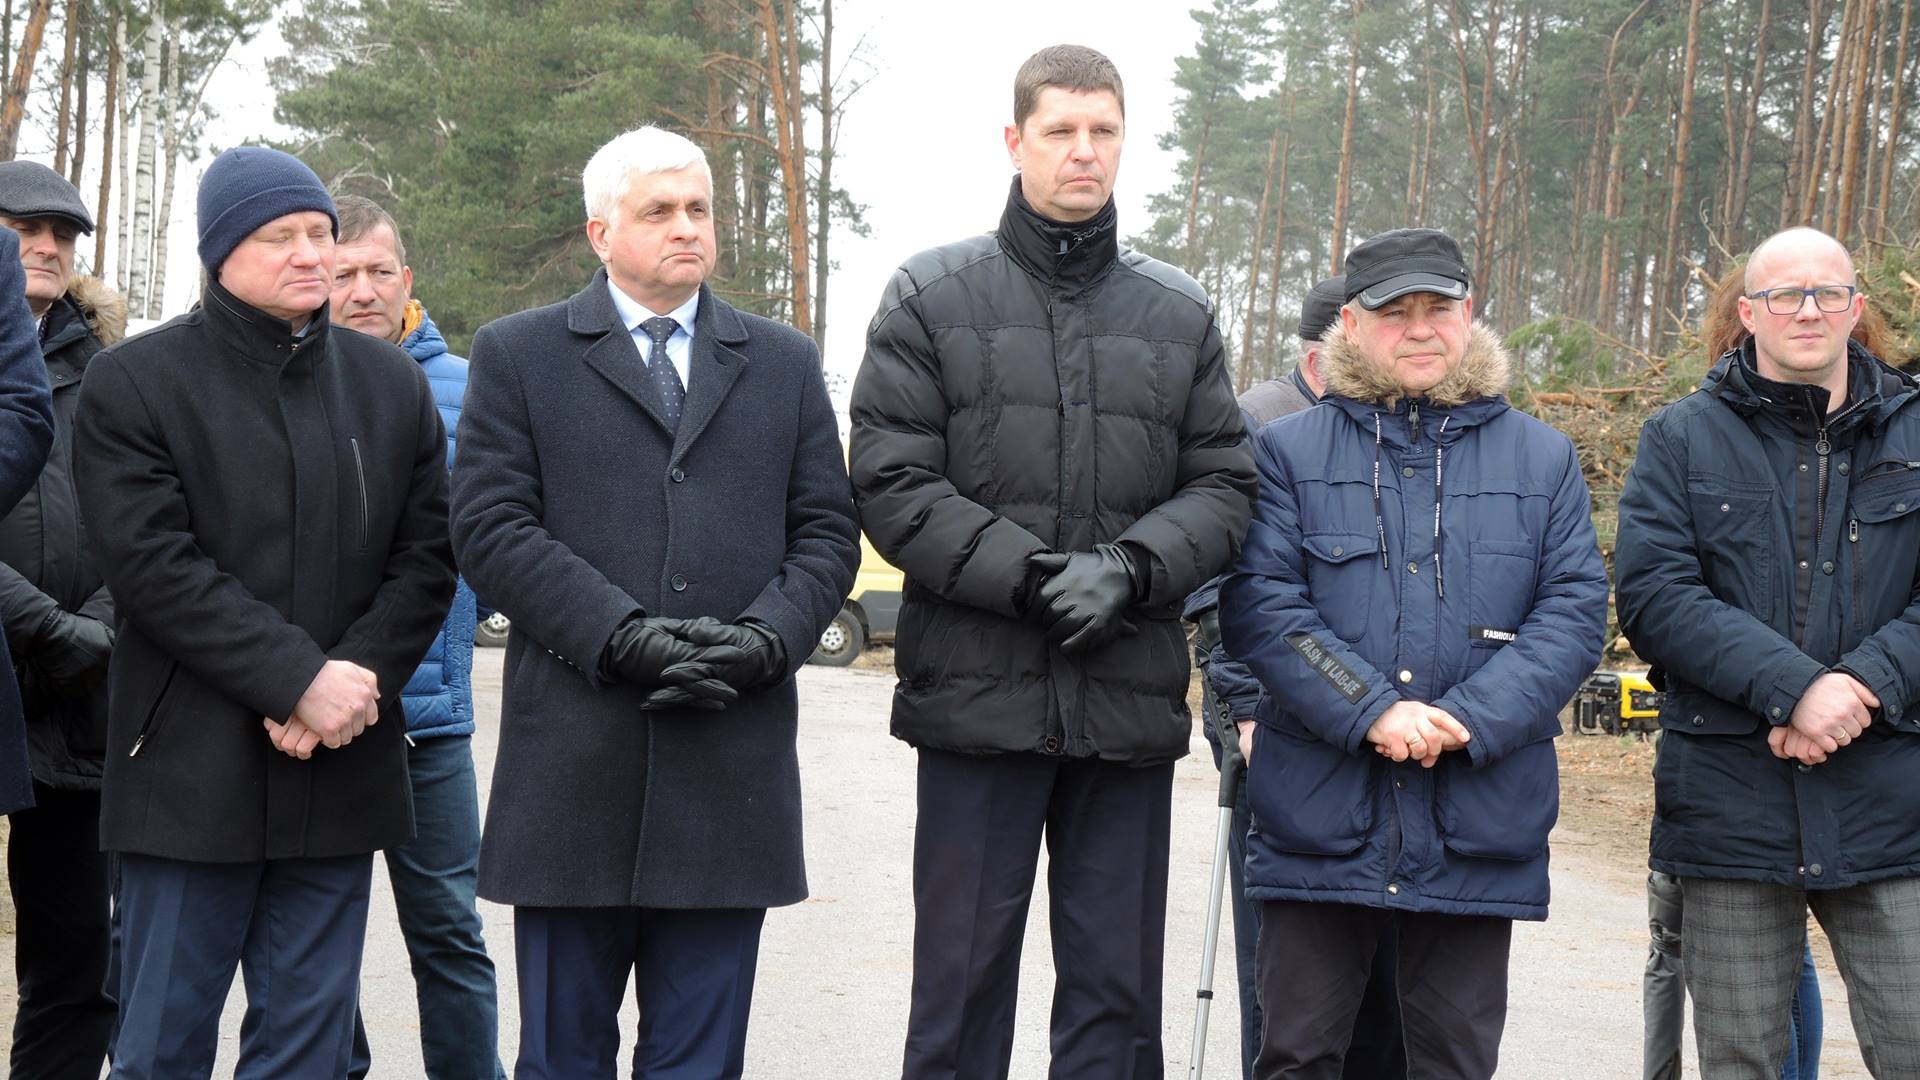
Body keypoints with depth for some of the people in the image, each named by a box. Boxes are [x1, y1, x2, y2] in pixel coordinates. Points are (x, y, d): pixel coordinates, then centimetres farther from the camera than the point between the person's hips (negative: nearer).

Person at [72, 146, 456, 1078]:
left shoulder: (392, 384, 12)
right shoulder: (132, 382, 0)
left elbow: (426, 556, 7)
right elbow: (153, 565, -10)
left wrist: (360, 676, -10)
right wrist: (299, 679, -17)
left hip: (340, 772, 3)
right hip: (192, 774, -3)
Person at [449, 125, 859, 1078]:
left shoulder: (784, 363, 15)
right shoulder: (517, 354, 7)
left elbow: (827, 533, 11)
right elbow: (491, 528, -3)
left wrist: (766, 638, -9)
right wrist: (620, 635, -15)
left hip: (731, 773, 2)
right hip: (575, 772, -2)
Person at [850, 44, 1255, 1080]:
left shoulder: (1180, 313, 11)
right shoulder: (932, 295, 2)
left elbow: (1222, 484, 8)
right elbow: (891, 482, -5)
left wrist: (1130, 567, -11)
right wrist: (1025, 575, -16)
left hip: (1131, 701, 3)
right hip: (978, 692, -2)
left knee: (1116, 990, 9)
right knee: (962, 979, 5)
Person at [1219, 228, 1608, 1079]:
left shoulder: (1543, 458, 10)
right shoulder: (1288, 452, 4)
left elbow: (1576, 607, 1)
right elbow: (1256, 605, -6)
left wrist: (1470, 721, -13)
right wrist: (1372, 712, -17)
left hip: (1479, 817, 1)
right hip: (1320, 815, -1)